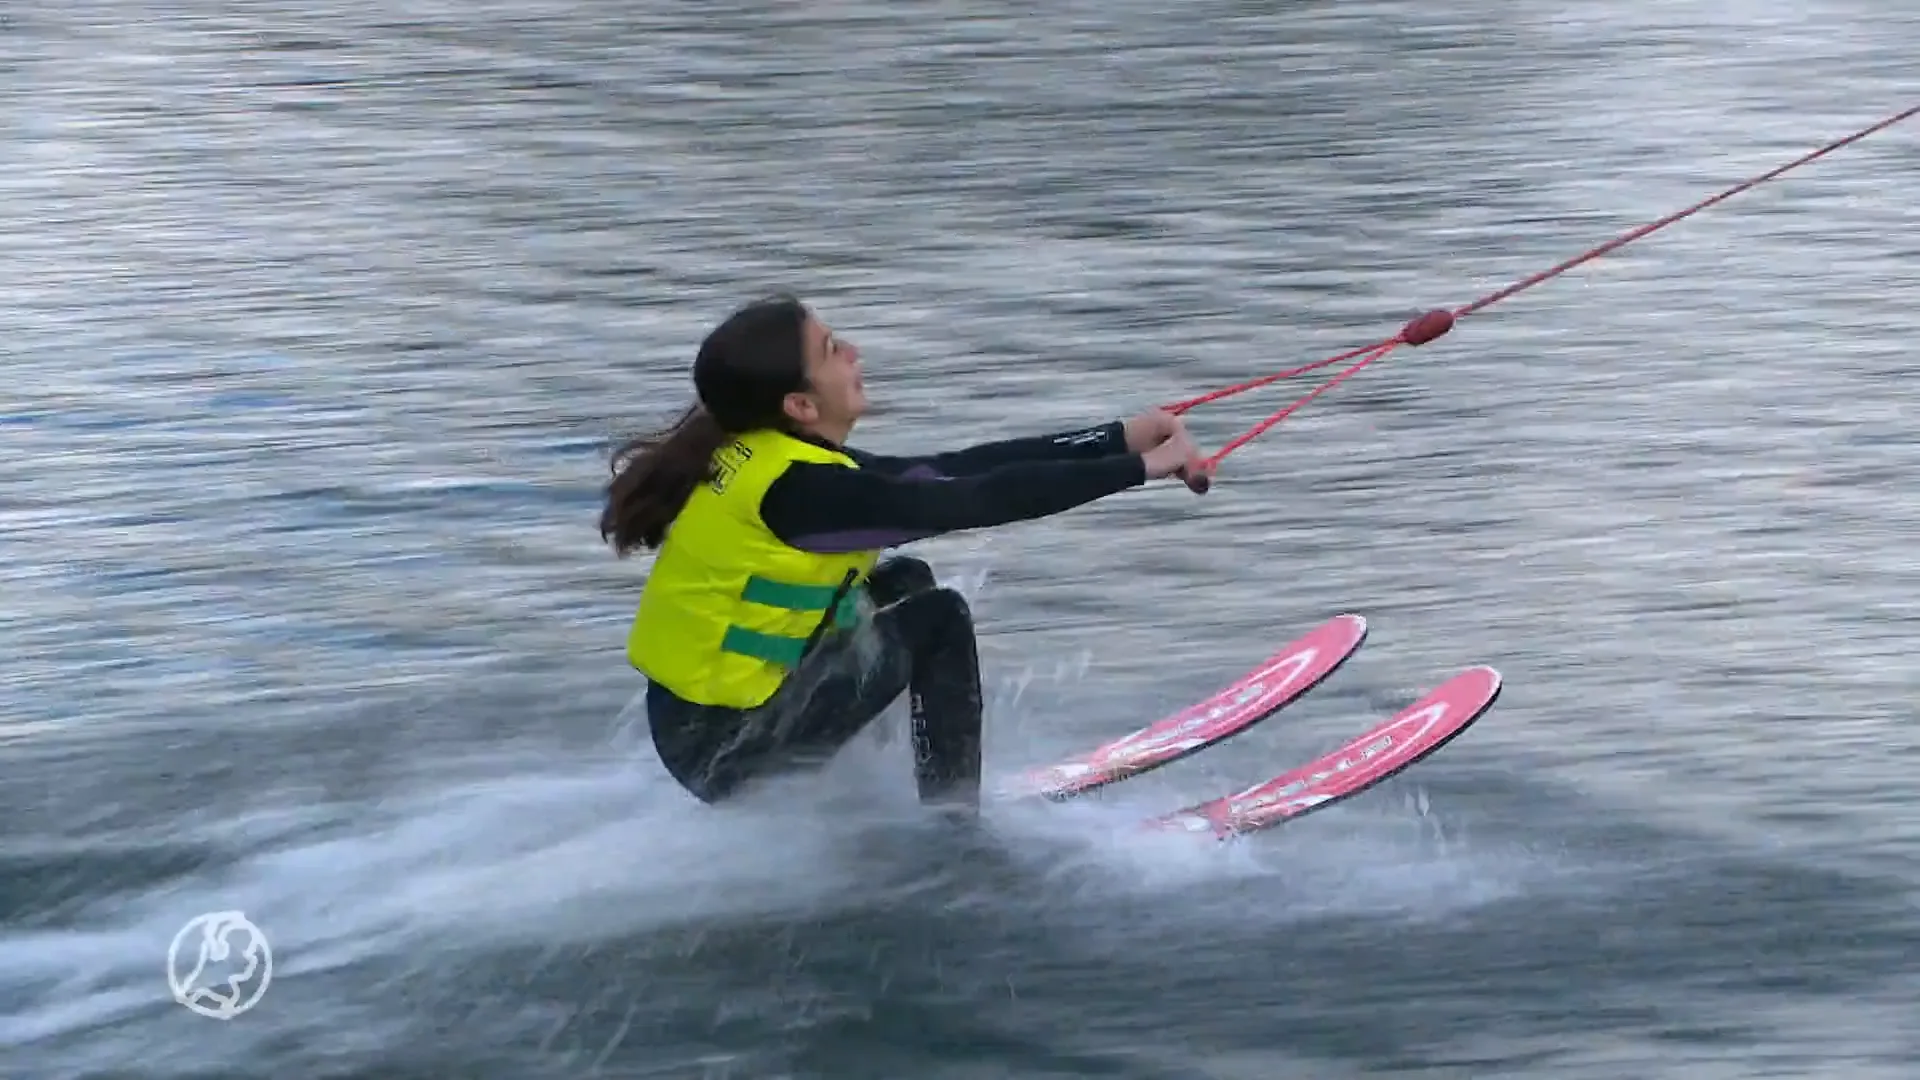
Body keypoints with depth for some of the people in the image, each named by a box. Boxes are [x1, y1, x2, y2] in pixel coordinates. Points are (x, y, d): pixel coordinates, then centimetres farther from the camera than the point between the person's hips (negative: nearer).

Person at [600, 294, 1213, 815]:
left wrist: (1123, 436, 1)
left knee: (905, 582, 18)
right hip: (720, 748, -9)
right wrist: (1139, 467, -18)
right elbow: (975, 502, -24)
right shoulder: (800, 488, -23)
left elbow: (954, 470, 4)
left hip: (693, 711, 9)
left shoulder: (770, 456, 4)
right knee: (937, 620, -5)